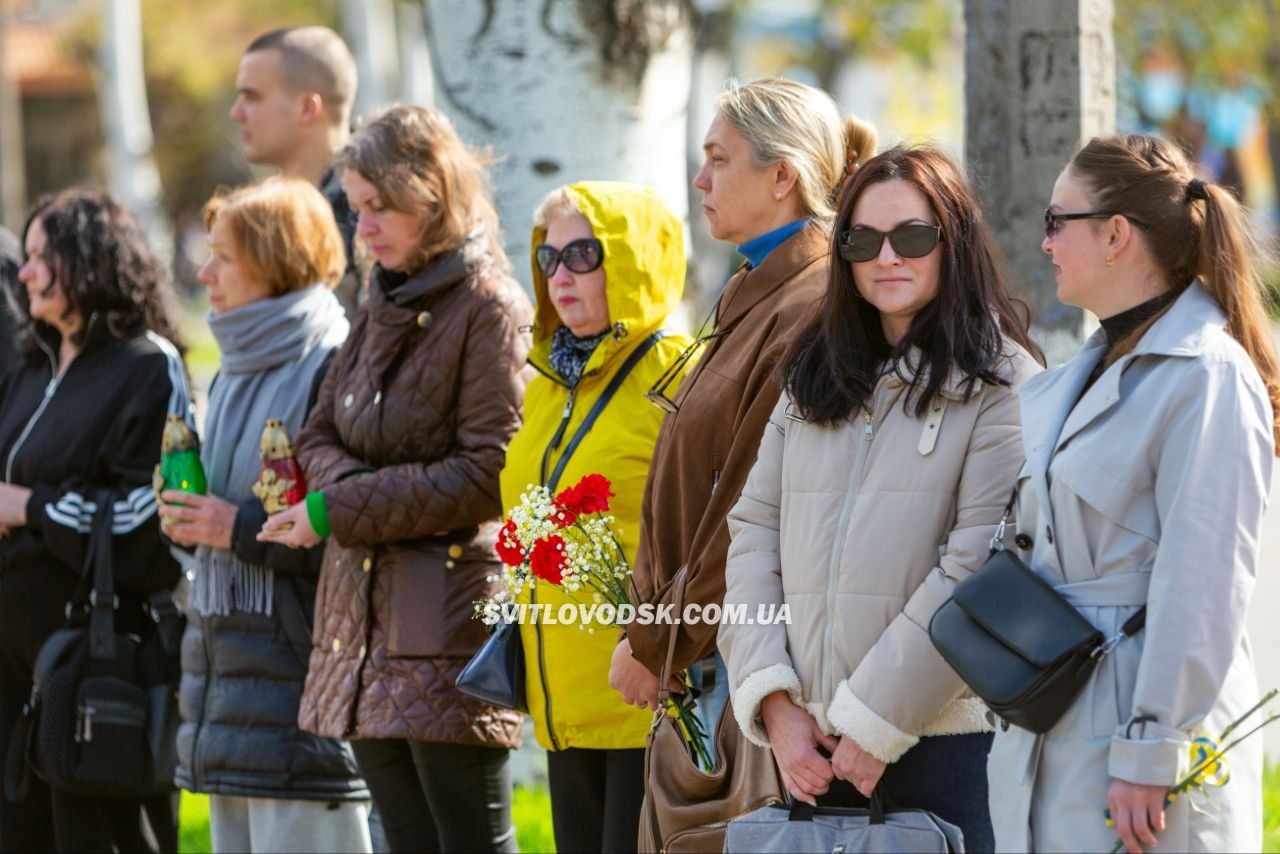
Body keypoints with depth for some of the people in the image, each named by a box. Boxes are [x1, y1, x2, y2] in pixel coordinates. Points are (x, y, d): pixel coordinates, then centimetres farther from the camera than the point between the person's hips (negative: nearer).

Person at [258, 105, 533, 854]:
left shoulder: (489, 307, -8)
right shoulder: (385, 306, 16)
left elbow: (489, 474, -14)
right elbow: (319, 436, 16)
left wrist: (342, 512, -13)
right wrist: (353, 485, -8)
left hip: (450, 614, -8)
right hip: (365, 617, 8)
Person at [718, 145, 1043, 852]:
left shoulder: (1002, 385, -4)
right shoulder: (813, 380, 15)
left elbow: (976, 573, -12)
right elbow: (753, 533, 8)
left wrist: (876, 725, -14)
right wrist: (775, 702, -5)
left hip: (946, 737, -5)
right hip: (811, 749, 5)